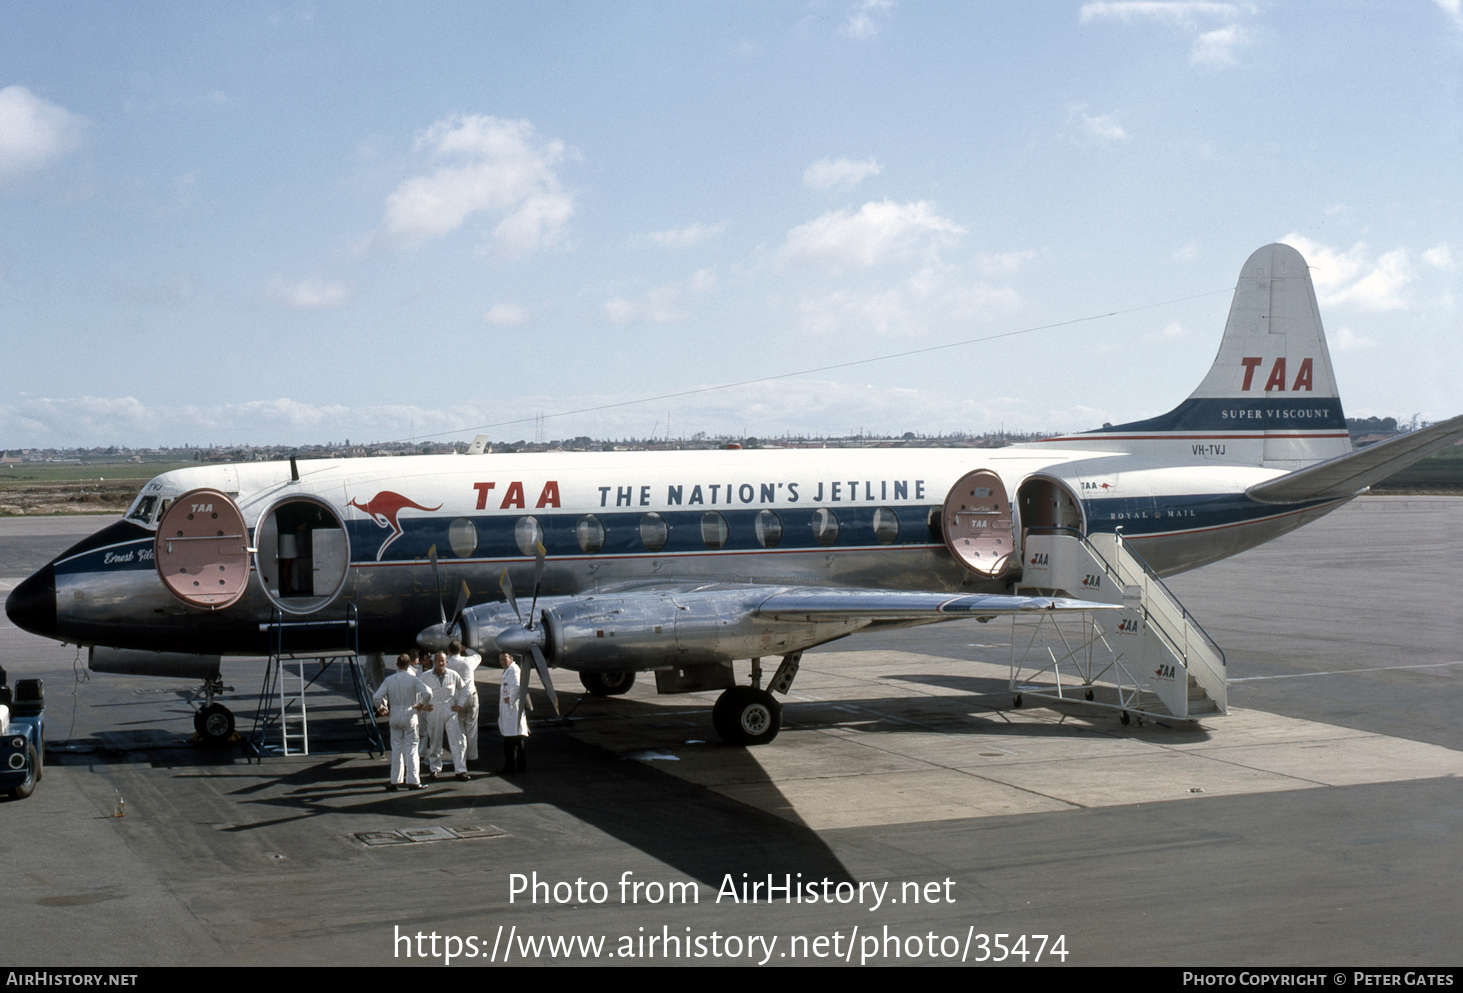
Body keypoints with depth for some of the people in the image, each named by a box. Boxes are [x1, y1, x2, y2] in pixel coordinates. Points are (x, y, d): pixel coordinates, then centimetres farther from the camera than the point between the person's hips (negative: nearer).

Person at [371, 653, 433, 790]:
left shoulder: (388, 680, -2)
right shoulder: (412, 679, -7)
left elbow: (377, 698, -8)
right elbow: (427, 693, -19)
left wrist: (381, 708, 11)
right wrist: (421, 705, -2)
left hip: (395, 717, 2)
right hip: (410, 716, -2)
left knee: (396, 748, 10)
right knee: (411, 748, 4)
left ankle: (395, 780, 11)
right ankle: (412, 780, 3)